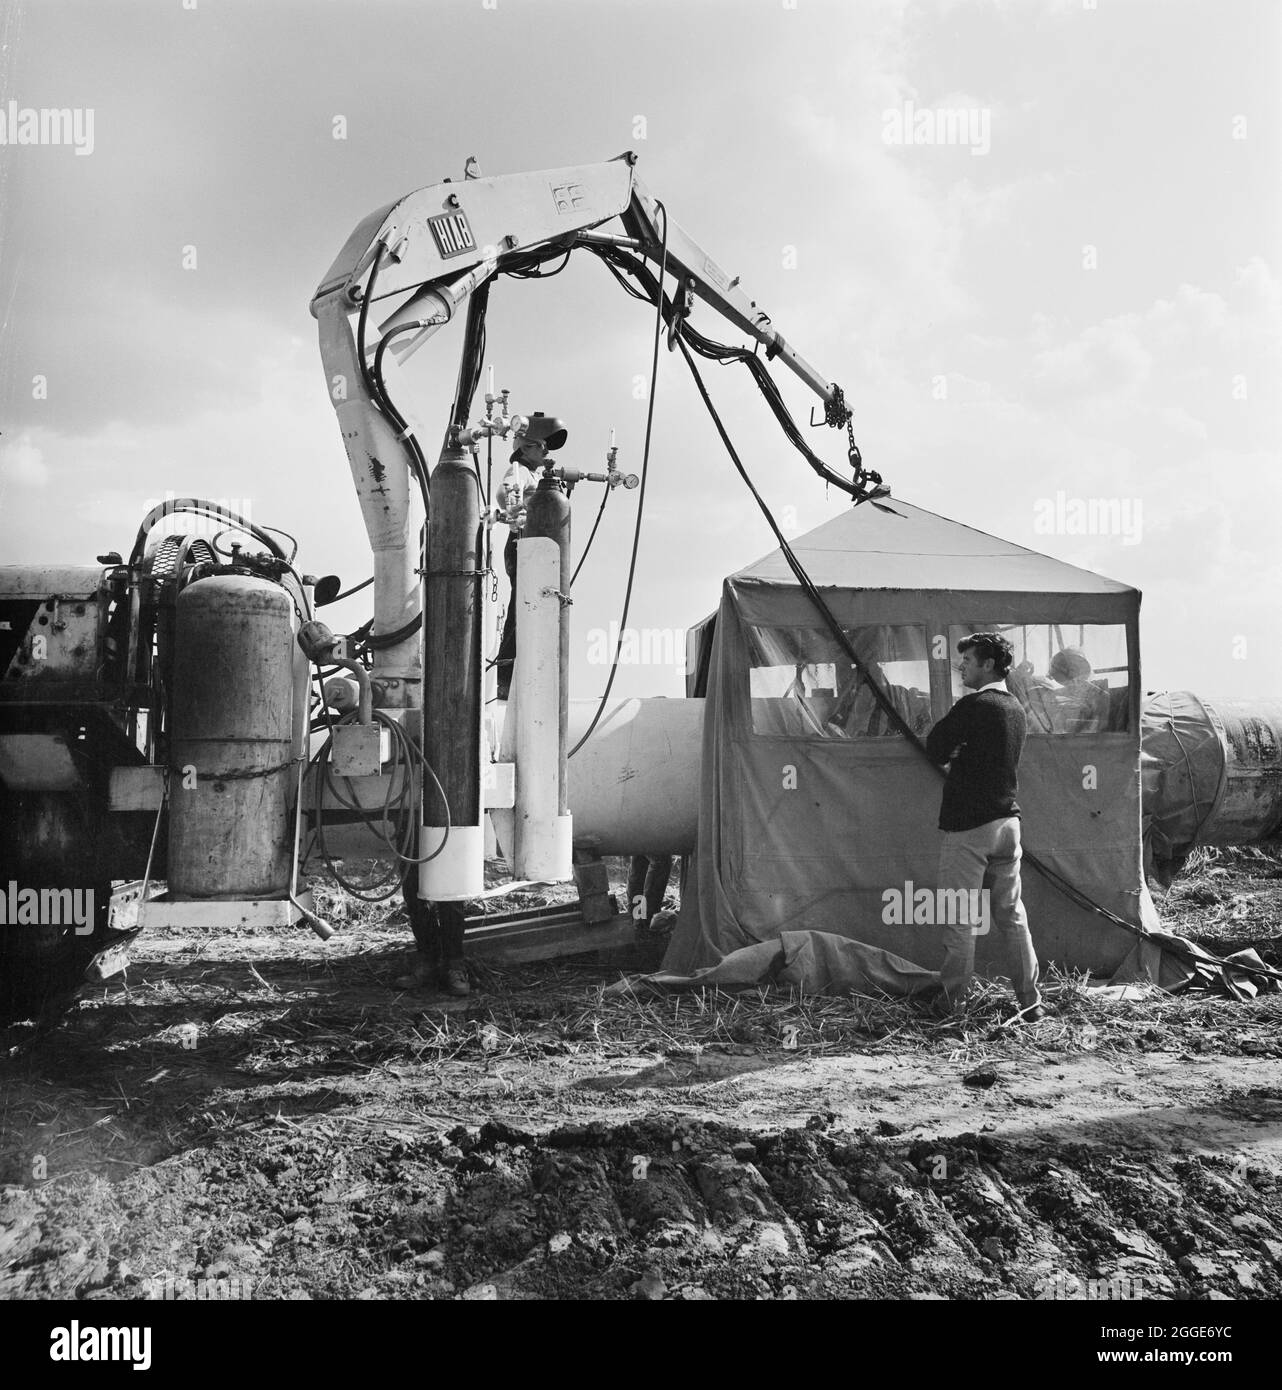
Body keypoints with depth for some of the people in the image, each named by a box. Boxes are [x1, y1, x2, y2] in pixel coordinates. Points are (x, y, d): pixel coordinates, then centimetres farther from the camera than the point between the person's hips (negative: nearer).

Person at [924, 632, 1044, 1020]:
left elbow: (934, 749, -10)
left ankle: (952, 1003, 4)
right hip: (1008, 819, 8)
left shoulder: (973, 706, -14)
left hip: (969, 826, -8)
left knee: (960, 919, -1)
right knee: (1012, 915, 12)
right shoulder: (1015, 708, 12)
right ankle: (1030, 1002, 16)